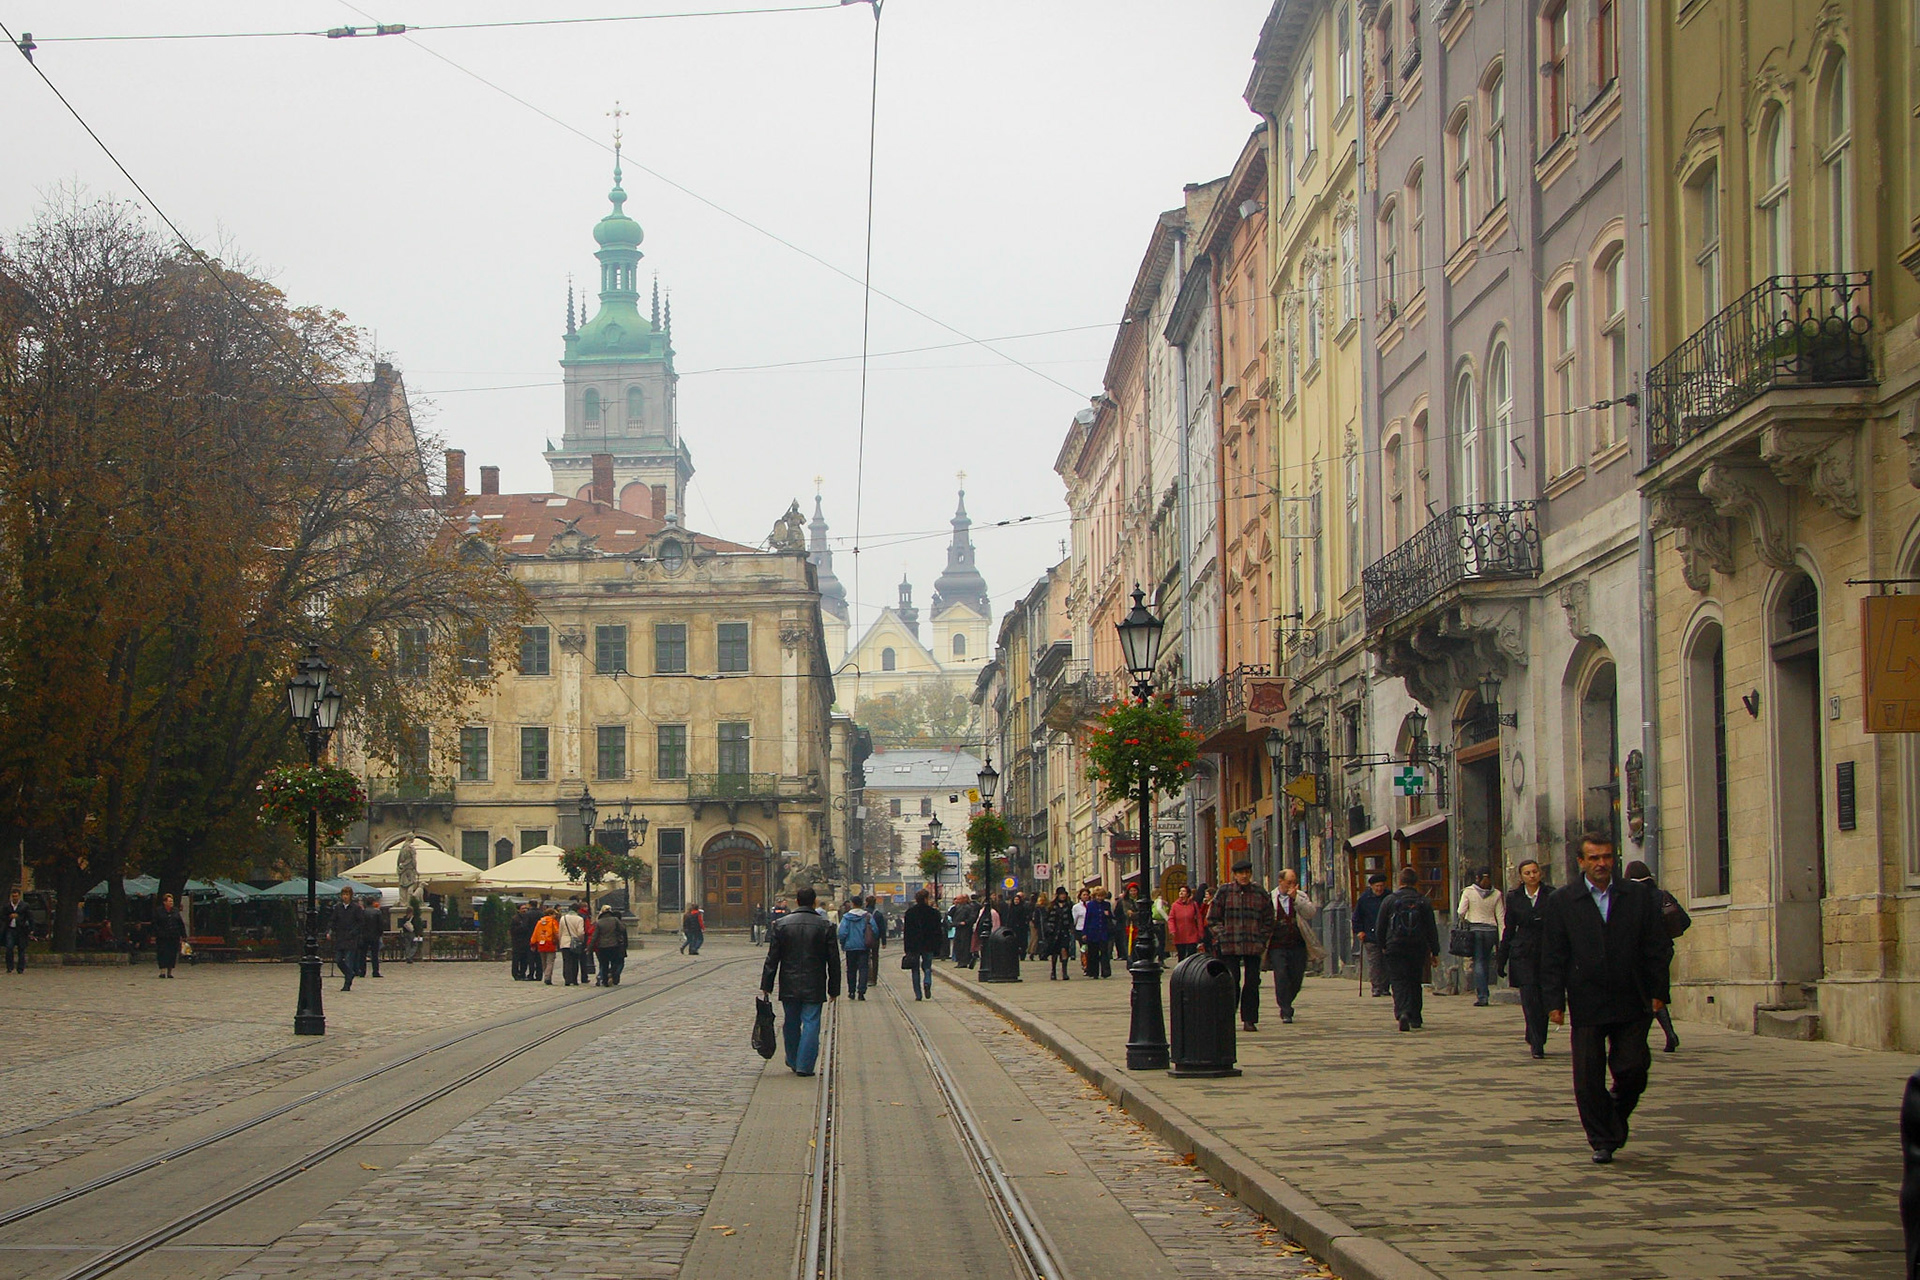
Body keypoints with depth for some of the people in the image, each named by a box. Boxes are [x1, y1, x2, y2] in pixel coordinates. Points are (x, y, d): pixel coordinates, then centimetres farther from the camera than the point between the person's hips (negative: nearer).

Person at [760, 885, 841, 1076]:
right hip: (814, 987, -2)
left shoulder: (781, 924, -1)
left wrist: (766, 986, 5)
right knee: (811, 1023, 1)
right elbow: (833, 960, 0)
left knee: (791, 1023, 15)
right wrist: (833, 989, 8)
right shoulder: (825, 926, -3)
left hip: (789, 986, 2)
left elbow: (772, 958, 0)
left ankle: (793, 1061, 27)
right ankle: (804, 1066, -4)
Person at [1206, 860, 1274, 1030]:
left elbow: (1268, 921, 15)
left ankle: (1249, 1020, 6)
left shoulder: (1260, 893, 9)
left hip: (1253, 946, 2)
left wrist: (1262, 941, 4)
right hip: (1230, 946, -2)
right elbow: (1212, 919, 8)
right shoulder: (1225, 892, 4)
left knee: (1252, 982, 0)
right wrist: (1222, 937, -3)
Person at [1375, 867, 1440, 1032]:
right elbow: (1431, 929, 2)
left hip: (1395, 948, -2)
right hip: (1418, 949, 2)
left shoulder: (1389, 900, -2)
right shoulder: (1423, 902, 0)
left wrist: (1383, 945, 19)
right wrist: (1434, 951, 9)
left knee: (1399, 982, -3)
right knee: (1415, 982, 15)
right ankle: (1415, 1017, 17)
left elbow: (1380, 926, 5)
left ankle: (1402, 1012, -25)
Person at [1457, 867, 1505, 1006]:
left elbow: (1461, 913, -8)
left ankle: (1482, 996, -11)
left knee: (1478, 963, -2)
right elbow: (1500, 917, 1)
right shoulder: (1496, 894, 2)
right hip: (1491, 930, 2)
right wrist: (1501, 939, 3)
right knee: (1486, 963, 13)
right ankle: (1483, 994, 15)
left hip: (1474, 928, -2)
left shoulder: (1468, 892, -5)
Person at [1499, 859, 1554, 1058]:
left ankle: (1536, 1040, 20)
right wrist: (1502, 958, 11)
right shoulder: (1513, 897, 7)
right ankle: (1537, 1044, -8)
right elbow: (1509, 929, 12)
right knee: (1530, 1000, -9)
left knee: (1544, 1000, 2)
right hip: (1523, 954, 0)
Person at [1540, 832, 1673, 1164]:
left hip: (1632, 1003, 1)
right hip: (1586, 1006, -1)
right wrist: (1555, 1000, -4)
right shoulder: (1562, 902, 3)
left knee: (1633, 1070, -3)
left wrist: (1658, 992, 0)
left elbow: (1658, 948, 7)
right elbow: (1552, 958, 2)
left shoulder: (1639, 897, 6)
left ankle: (1616, 1118, 27)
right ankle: (1602, 1141, 13)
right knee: (1588, 1080, 0)